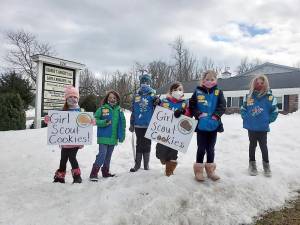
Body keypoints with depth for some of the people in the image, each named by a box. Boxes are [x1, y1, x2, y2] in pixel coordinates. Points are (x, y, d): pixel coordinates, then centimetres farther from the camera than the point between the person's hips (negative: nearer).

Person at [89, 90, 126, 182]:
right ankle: (93, 174, 2)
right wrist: (104, 122, -20)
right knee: (102, 155, -9)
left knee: (108, 156, 15)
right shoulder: (102, 109, -4)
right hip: (104, 137, -4)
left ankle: (105, 172, 30)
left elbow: (122, 123, 12)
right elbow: (95, 120, -4)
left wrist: (122, 135, 9)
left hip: (113, 137, 4)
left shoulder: (119, 110, 6)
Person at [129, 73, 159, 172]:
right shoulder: (136, 95, 7)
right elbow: (133, 111, 12)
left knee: (147, 144, 8)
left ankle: (146, 164, 21)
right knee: (139, 145, 9)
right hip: (138, 125, 2)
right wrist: (132, 124, 12)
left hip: (149, 124, -1)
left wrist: (158, 103, -19)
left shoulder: (153, 95, 0)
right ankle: (137, 164, 19)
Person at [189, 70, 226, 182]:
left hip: (214, 125, 2)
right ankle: (199, 170, 17)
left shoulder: (218, 92, 3)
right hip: (201, 125, -1)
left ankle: (210, 169, 27)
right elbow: (192, 105, 0)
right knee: (201, 148, 4)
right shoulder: (198, 92, 0)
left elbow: (222, 106, -2)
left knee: (210, 148, 13)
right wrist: (198, 114, -13)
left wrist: (216, 115, -14)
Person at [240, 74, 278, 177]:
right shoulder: (248, 97, -1)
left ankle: (266, 165, 26)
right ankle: (252, 164, 27)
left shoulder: (270, 97, -6)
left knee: (263, 146, 9)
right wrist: (246, 118, -4)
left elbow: (275, 111, 2)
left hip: (263, 128, -1)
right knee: (252, 145, 14)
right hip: (251, 127, 2)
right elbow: (243, 109, 9)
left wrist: (268, 120, -6)